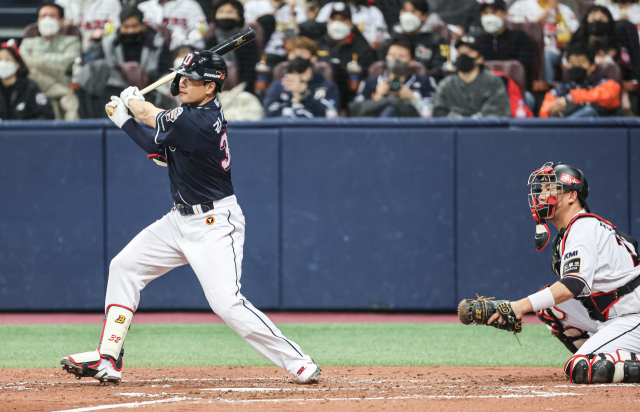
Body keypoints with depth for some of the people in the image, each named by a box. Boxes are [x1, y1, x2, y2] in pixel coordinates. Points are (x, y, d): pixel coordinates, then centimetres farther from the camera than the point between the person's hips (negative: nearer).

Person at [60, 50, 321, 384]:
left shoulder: (195, 122, -24)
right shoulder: (204, 112, 4)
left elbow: (153, 118, -6)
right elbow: (160, 150, 10)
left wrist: (132, 101, 14)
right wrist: (125, 120, 10)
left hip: (215, 224, -10)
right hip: (181, 219, 10)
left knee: (227, 303, -18)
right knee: (124, 267, 10)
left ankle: (298, 363, -10)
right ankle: (108, 359, 12)